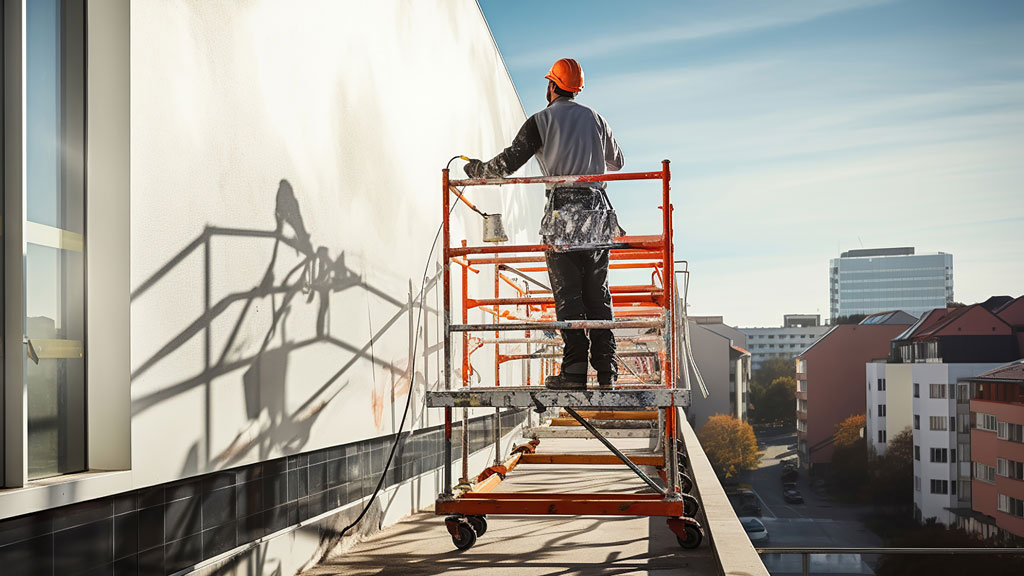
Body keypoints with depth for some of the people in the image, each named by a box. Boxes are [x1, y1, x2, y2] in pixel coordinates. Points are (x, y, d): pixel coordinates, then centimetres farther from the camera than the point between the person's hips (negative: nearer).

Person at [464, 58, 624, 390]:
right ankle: (606, 370, 6)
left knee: (568, 295, -2)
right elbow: (617, 162, 26)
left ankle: (575, 370, -5)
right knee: (598, 294, 8)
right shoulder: (595, 119, 13)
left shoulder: (541, 121, -1)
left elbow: (508, 163, -6)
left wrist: (476, 169, 12)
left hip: (563, 216, -4)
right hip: (598, 213, 4)